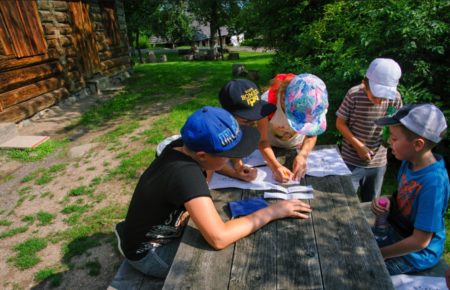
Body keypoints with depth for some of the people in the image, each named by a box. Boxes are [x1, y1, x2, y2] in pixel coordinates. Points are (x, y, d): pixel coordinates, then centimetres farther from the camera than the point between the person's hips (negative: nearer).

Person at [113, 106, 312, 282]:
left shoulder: (183, 146, -14)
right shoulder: (185, 174, -39)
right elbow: (219, 238, -42)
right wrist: (271, 212, -31)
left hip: (163, 230, 7)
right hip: (147, 254, -7)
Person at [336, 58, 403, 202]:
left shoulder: (395, 98, -9)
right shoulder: (354, 94, -18)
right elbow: (340, 124, -9)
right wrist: (358, 146, -16)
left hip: (378, 163, 3)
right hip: (351, 161, -3)